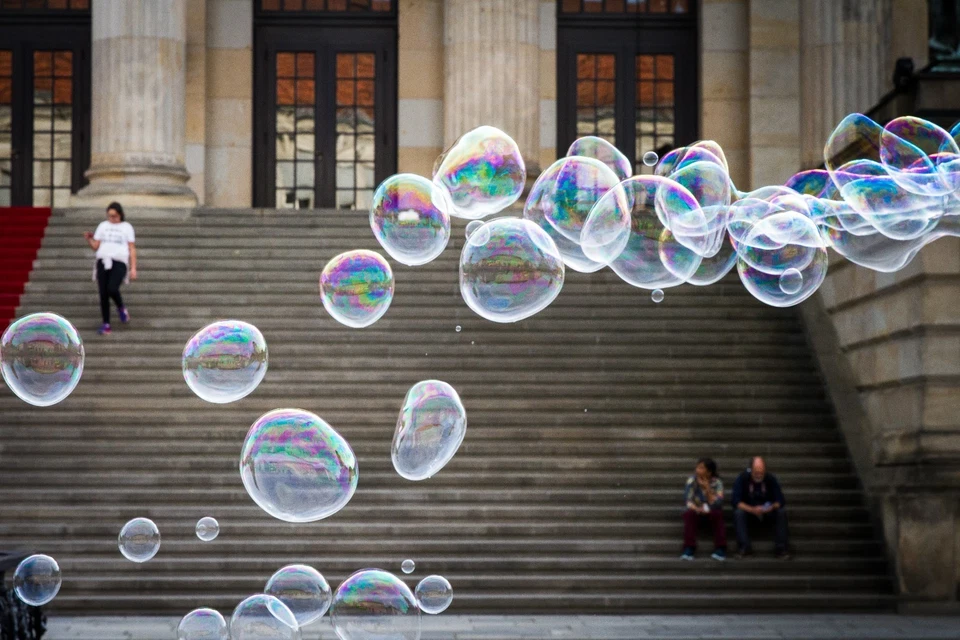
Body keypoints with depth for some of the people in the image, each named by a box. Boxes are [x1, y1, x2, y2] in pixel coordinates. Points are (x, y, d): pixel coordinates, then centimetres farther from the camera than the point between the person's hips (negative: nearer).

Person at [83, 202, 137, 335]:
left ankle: (121, 308, 5)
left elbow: (132, 249, 8)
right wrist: (88, 239, -4)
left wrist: (133, 268, 0)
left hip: (119, 263, -3)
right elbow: (95, 246, 16)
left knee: (112, 289, -24)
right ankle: (106, 325, 4)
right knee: (103, 294, -2)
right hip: (102, 262, 3)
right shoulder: (103, 226, 18)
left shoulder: (126, 227, 11)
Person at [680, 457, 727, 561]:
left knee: (717, 514, -33)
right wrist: (697, 508, -34)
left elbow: (717, 504, -24)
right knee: (689, 514, -31)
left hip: (712, 512, -1)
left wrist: (707, 489, -34)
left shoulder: (717, 482, -13)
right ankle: (688, 550, -34)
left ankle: (720, 549, -32)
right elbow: (687, 501, -15)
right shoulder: (692, 480, -11)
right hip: (696, 511, 1)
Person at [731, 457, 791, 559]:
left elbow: (780, 500, -12)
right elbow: (736, 501, -21)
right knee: (739, 512, -32)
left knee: (781, 512, -26)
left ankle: (781, 547, -25)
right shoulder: (742, 479, -11)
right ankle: (744, 547, -32)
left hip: (768, 513, 1)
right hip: (748, 512, -1)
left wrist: (773, 507, -36)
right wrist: (752, 510, -37)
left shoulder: (771, 479, -7)